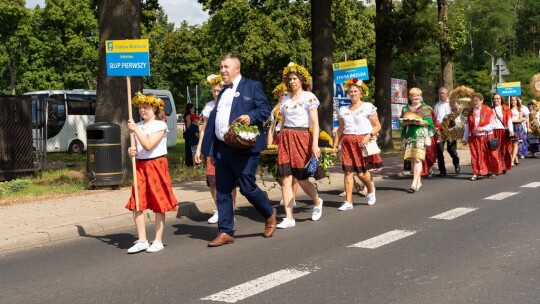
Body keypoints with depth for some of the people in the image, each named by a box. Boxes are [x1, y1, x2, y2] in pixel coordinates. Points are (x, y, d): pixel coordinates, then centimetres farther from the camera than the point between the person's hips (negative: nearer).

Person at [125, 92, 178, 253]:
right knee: (136, 204, 0)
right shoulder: (138, 126, 12)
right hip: (140, 166, 6)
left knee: (158, 205, 1)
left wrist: (135, 129, -17)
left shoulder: (160, 125, -7)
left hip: (156, 165, -6)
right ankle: (142, 241, 9)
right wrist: (132, 151, -1)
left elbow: (148, 145, -18)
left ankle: (158, 241, 10)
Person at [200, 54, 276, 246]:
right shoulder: (223, 92, 21)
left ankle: (269, 214, 23)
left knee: (247, 187, -3)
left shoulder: (252, 86, 2)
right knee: (222, 191, 5)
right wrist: (209, 148, 11)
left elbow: (265, 109, -4)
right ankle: (225, 232, 11)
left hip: (244, 147, -7)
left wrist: (250, 117, -23)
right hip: (222, 149, 7)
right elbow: (214, 120, 18)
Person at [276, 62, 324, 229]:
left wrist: (315, 144, -17)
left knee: (302, 178, 0)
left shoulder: (309, 97, -2)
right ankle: (289, 217, -3)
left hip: (302, 138, -5)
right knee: (286, 179, -5)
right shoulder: (285, 100, 14)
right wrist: (280, 141, 13)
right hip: (285, 138, 5)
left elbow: (315, 123, -8)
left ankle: (317, 202, 31)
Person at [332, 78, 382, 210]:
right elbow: (340, 129, 18)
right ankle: (348, 201, 2)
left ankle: (371, 190, 27)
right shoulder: (343, 110, 14)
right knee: (348, 171, -2)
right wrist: (335, 145, 11)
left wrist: (369, 136, -16)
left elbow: (377, 125, 0)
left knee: (362, 172, -5)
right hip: (347, 142, 4)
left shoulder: (368, 107, 1)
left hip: (363, 142, -4)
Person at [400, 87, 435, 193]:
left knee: (417, 159, -13)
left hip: (420, 135, -4)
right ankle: (419, 181, 15)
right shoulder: (405, 108, 17)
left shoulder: (425, 108, 6)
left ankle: (414, 184, -17)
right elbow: (401, 122, 12)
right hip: (408, 136, 4)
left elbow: (429, 122, -3)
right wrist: (407, 122, -9)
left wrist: (417, 121, -15)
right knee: (412, 159, 5)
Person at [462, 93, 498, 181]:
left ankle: (490, 170, 18)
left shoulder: (488, 110, -4)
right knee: (475, 155, -1)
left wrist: (483, 128, -19)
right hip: (474, 137, 3)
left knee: (488, 155, 1)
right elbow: (467, 125, 12)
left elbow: (492, 124, -5)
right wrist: (465, 138, 14)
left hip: (486, 137, -2)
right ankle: (476, 173, 4)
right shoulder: (470, 111, 7)